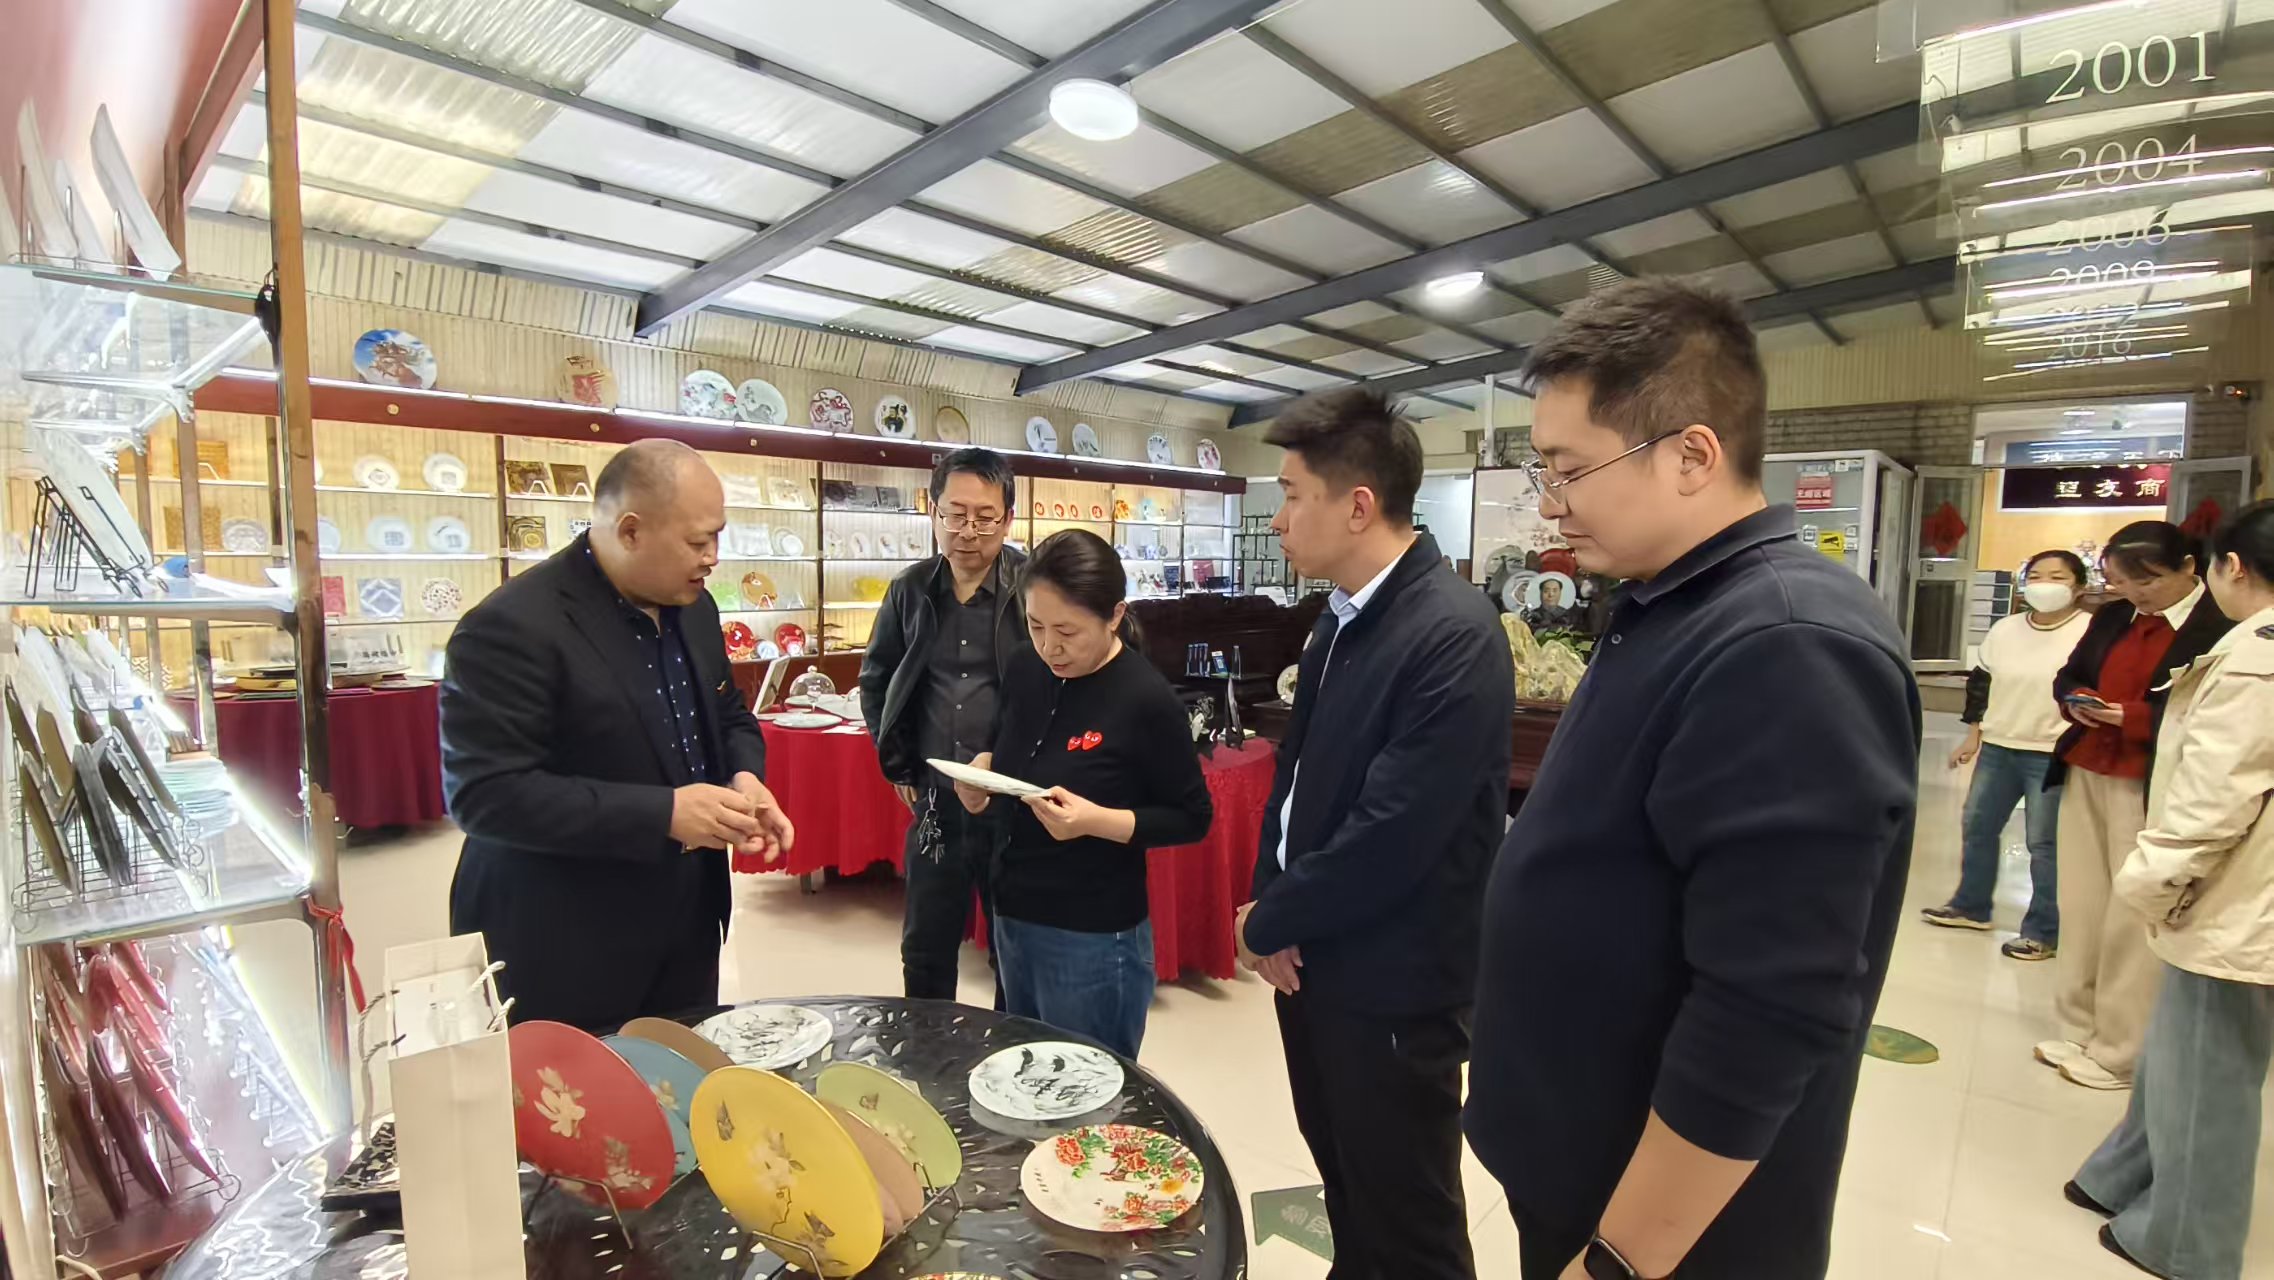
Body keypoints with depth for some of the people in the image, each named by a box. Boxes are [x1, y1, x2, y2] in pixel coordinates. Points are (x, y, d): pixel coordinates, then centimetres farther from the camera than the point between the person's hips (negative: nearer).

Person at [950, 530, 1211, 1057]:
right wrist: (983, 775, -7)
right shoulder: (1025, 670, -1)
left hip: (1094, 938, -6)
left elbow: (1192, 817, -12)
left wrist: (1098, 821, -26)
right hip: (1012, 918, 7)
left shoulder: (1146, 699, -20)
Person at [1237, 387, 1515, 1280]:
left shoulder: (1453, 633, -24)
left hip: (1392, 989, -7)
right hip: (1312, 960, 8)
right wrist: (1269, 909, -1)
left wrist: (1269, 924, -12)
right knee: (1345, 1187, 26)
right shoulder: (1341, 618, 4)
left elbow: (1391, 837, -27)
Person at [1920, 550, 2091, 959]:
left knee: (2044, 843, 0)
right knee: (1977, 825, 13)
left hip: (2053, 754, -6)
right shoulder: (2004, 629, 8)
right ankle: (1970, 906, 28)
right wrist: (1973, 736, 13)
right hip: (1997, 747, 6)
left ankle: (2043, 931, 11)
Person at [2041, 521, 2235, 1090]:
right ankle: (2077, 1032, 22)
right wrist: (2076, 702, -3)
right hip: (2084, 776, 6)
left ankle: (2118, 1055, 11)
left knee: (2130, 920, -1)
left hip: (2150, 791, -6)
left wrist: (2134, 716, -20)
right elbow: (2068, 676, 18)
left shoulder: (2221, 628, -9)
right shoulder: (2111, 617, 11)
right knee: (2080, 909, 11)